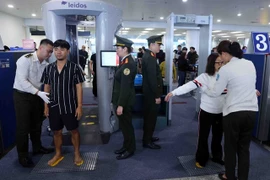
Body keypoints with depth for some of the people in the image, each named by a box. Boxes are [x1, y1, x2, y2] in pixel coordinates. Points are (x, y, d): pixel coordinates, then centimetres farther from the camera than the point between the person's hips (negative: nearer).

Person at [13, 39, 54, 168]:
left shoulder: (46, 64, 0)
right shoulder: (25, 60, -17)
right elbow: (22, 81, -24)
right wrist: (39, 93, -29)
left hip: (37, 96, 6)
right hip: (22, 96, -5)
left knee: (37, 124, 17)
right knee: (23, 126, 4)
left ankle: (37, 147, 36)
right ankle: (22, 155, 20)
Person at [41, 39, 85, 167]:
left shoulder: (74, 68, -8)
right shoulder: (48, 68, 3)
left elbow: (79, 88, -7)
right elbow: (46, 88, 8)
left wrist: (79, 106, -10)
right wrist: (46, 106, 6)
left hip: (70, 106, -3)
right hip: (54, 106, 4)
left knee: (74, 131, 10)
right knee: (56, 132, 16)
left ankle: (77, 153, 29)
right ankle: (58, 154, 36)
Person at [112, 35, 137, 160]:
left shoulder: (128, 63, -21)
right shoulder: (125, 61, 11)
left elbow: (125, 86, -24)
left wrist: (120, 105, -22)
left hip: (125, 101, -10)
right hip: (121, 100, 10)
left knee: (126, 125, 5)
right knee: (124, 125, 19)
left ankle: (130, 150, 22)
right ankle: (126, 146, 35)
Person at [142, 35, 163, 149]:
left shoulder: (148, 55, 11)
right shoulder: (150, 57, -21)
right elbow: (152, 78, -25)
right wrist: (157, 95, -21)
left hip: (149, 91, 10)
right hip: (151, 92, -10)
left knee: (149, 115, 18)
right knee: (151, 116, 0)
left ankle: (147, 137, 33)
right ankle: (147, 141, 13)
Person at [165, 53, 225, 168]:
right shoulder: (205, 77, -13)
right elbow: (190, 85, -24)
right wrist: (173, 92, -36)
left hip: (221, 113, 4)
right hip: (207, 111, -4)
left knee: (218, 136, 20)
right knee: (203, 136, 8)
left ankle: (217, 156, 41)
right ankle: (201, 159, 27)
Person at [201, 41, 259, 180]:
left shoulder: (226, 69, -13)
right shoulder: (250, 64, 5)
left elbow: (215, 93, -6)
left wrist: (202, 87, 10)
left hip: (234, 113, -5)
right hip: (252, 111, 6)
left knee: (230, 147, 14)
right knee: (244, 148, 18)